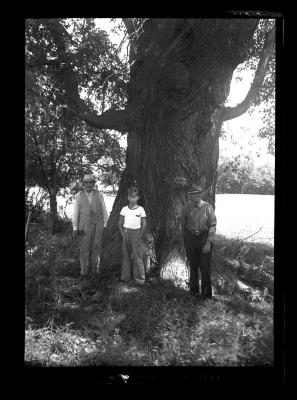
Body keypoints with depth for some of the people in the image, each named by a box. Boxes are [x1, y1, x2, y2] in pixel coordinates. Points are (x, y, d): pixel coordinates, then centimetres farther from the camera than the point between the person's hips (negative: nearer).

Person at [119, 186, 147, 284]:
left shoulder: (141, 209, 0)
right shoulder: (124, 209, 4)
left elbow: (144, 224, 2)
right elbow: (120, 223, 9)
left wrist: (140, 235, -6)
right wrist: (122, 233, -3)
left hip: (136, 233, -2)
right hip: (126, 233, 2)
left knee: (137, 256, -2)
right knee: (126, 255, 6)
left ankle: (139, 278, 6)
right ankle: (126, 276, 16)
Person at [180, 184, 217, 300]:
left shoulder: (207, 207, -9)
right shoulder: (186, 208, -2)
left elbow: (212, 226, -9)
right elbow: (183, 225, 8)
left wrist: (208, 243, -15)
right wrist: (184, 240, 10)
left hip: (204, 238, -2)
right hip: (190, 238, 2)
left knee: (205, 267, 1)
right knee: (193, 266, 13)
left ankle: (206, 294, 17)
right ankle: (194, 291, 29)